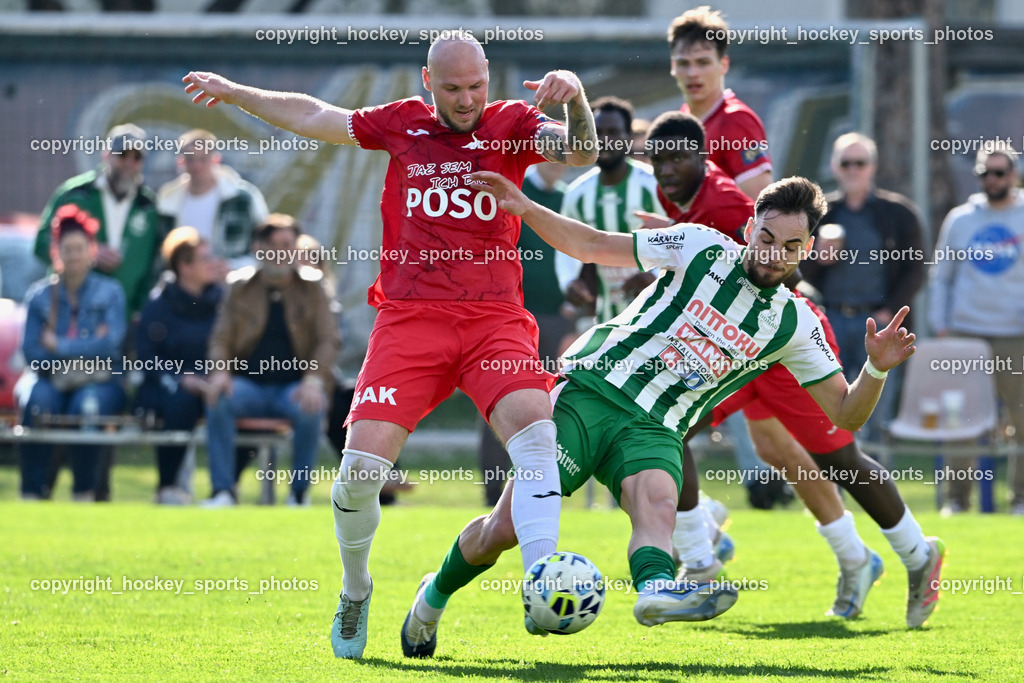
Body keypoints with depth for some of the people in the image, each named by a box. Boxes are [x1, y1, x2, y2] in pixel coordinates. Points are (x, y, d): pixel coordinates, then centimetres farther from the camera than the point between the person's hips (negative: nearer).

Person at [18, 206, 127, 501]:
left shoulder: (110, 292, 3)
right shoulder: (40, 295, 6)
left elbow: (110, 343, -11)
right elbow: (31, 352, -2)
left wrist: (59, 346, -9)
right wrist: (87, 348, -12)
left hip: (99, 380, -1)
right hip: (54, 380, 1)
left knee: (87, 403, -35)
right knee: (37, 400, -33)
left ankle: (85, 491, -26)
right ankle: (32, 490, -31)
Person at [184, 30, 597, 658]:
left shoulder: (512, 124, 8)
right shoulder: (403, 125, 14)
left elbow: (581, 154, -9)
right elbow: (313, 118, 27)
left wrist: (575, 97, -28)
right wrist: (234, 93, 36)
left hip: (494, 317, -1)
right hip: (410, 317, 1)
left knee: (534, 429, -27)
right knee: (363, 465, -11)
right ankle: (355, 591, 16)